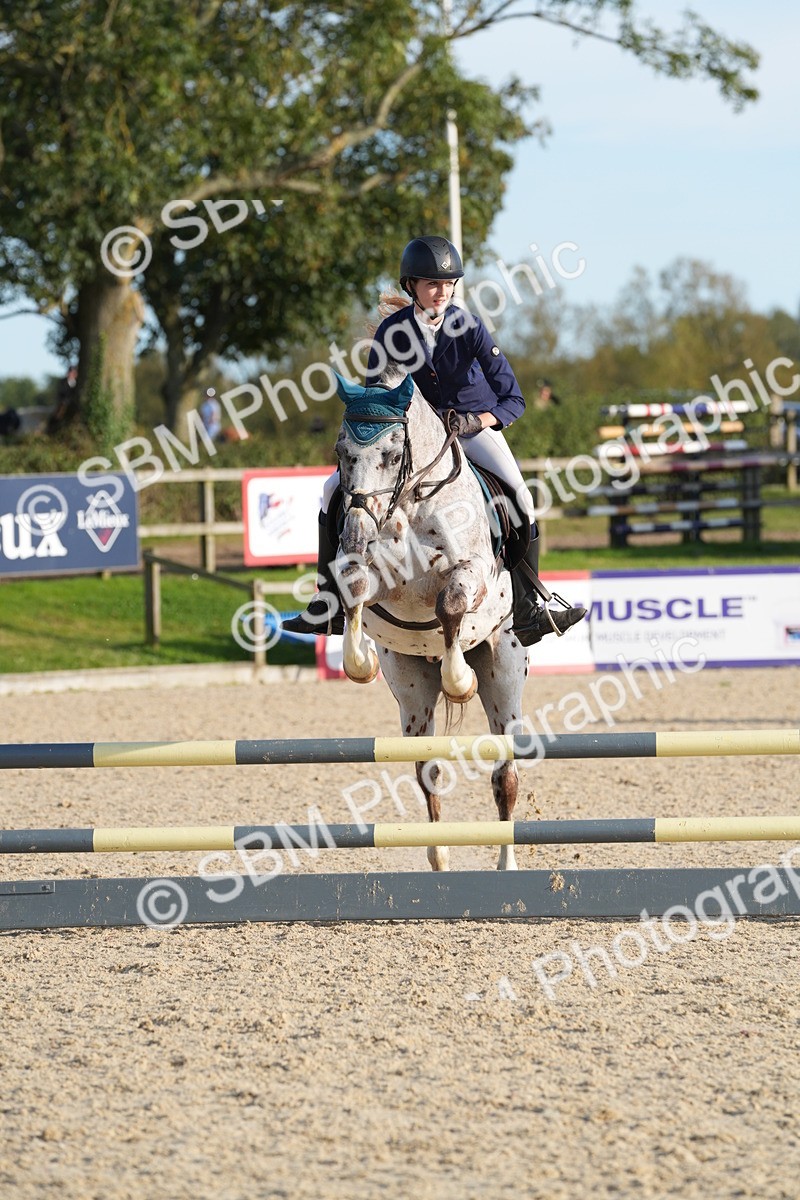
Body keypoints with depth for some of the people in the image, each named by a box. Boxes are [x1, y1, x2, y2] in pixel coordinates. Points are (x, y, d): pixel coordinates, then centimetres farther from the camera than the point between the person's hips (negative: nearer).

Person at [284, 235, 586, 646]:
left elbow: (513, 400, -19)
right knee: (336, 488, -10)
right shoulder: (393, 331, -13)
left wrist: (476, 421, -35)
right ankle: (328, 605, -4)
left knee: (519, 497, -25)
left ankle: (527, 611, -15)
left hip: (473, 424, -2)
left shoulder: (468, 327, -19)